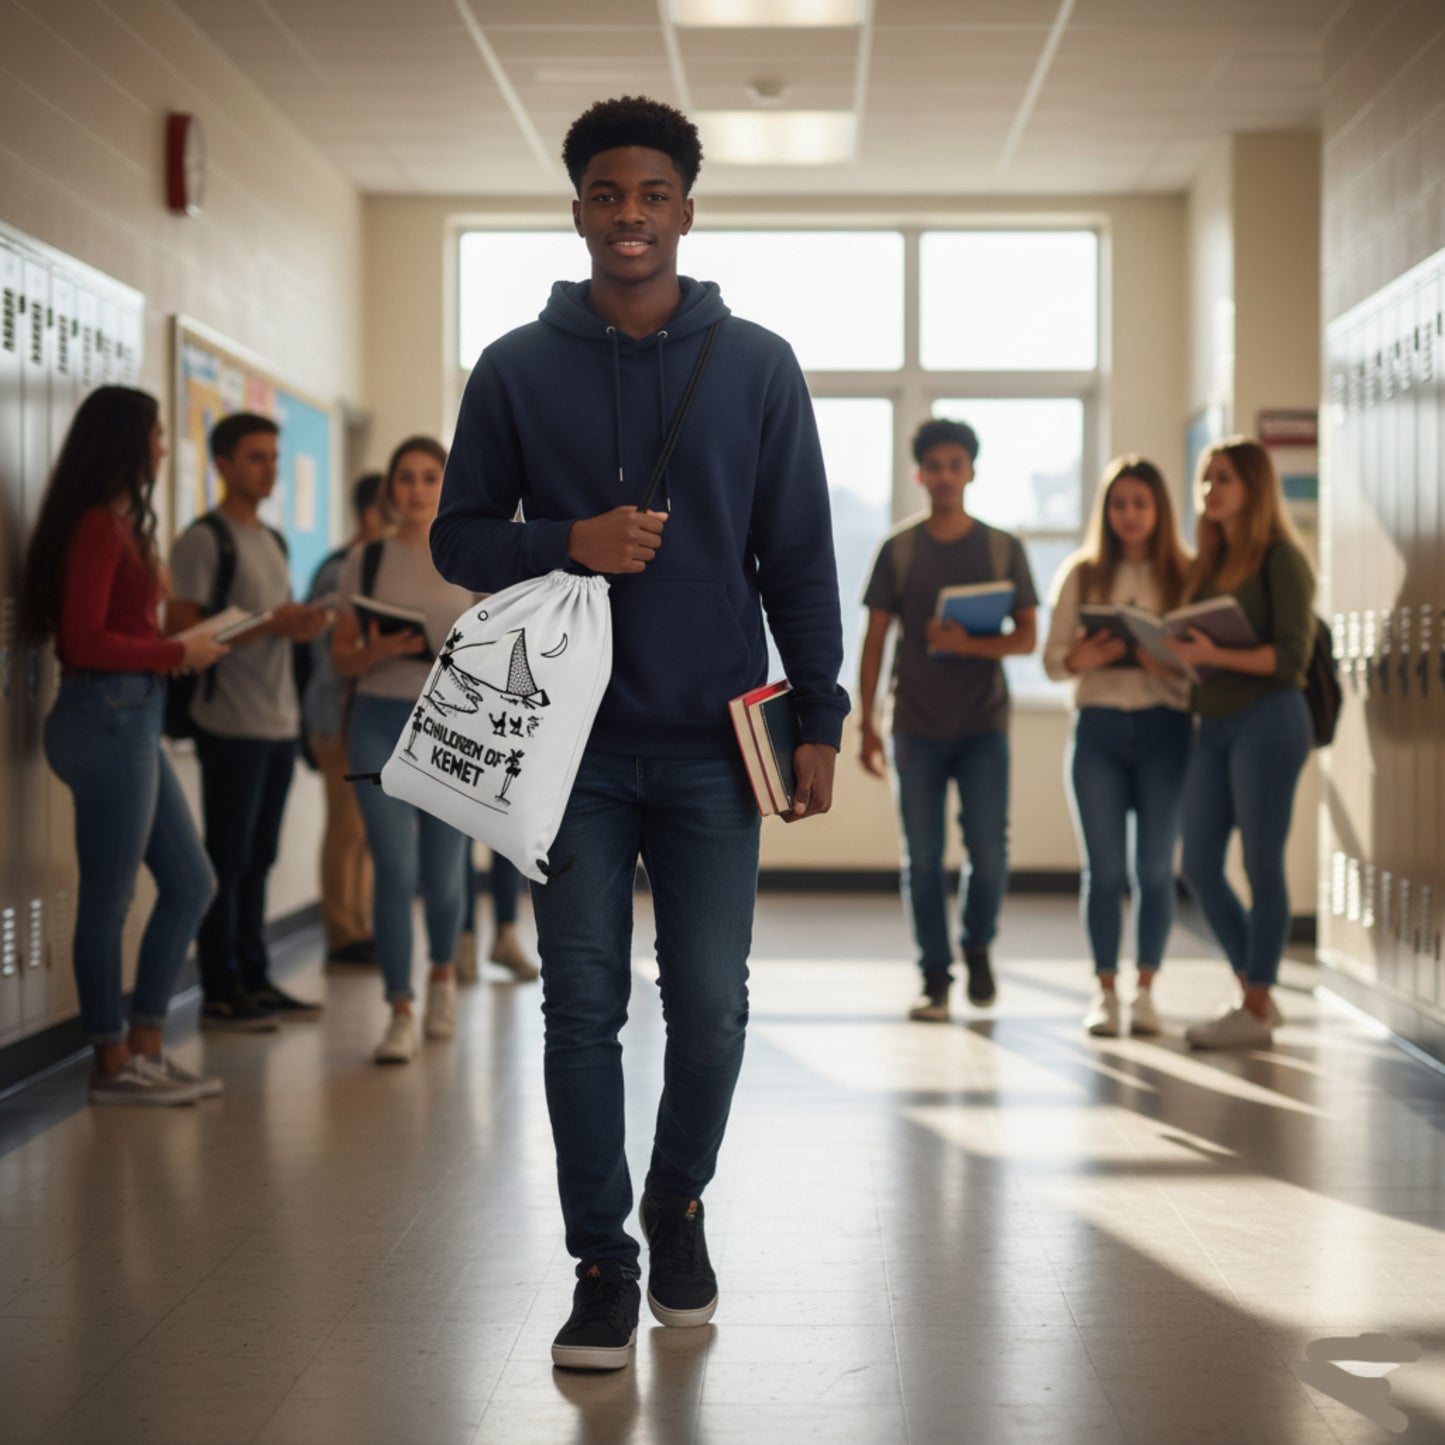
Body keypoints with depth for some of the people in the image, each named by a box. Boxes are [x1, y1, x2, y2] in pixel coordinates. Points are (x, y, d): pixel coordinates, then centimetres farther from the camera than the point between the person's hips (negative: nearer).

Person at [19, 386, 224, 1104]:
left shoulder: (120, 524, 14)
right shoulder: (97, 526, -14)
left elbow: (119, 627, 9)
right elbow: (84, 641, -19)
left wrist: (182, 648, 1)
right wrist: (178, 654, -11)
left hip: (132, 721, 10)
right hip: (107, 716, -10)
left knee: (190, 883, 13)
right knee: (109, 899, 1)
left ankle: (145, 1047, 20)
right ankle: (113, 1065, 12)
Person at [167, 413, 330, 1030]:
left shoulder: (271, 541, 18)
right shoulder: (204, 540, -8)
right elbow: (181, 636, -14)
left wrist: (302, 627, 3)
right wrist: (268, 625, -19)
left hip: (279, 722, 8)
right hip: (232, 725, -8)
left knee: (259, 858, 12)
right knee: (228, 859, -2)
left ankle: (255, 979, 18)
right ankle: (221, 992, 4)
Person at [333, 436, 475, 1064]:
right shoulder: (365, 560, 4)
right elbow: (341, 658, 6)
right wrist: (381, 650, -14)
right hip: (380, 722, -1)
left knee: (441, 875, 7)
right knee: (395, 870, -9)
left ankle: (442, 973, 37)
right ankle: (400, 1014, 0)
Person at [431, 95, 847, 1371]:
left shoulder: (756, 366, 4)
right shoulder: (517, 370, 4)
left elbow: (800, 557, 5)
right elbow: (460, 536, 7)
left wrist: (820, 718, -2)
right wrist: (570, 542, -13)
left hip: (713, 741, 0)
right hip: (573, 741, 0)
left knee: (710, 1003, 4)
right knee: (584, 1006, 2)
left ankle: (679, 1201, 29)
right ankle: (604, 1261, 13)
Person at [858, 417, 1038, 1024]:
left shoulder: (1003, 549, 5)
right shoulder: (898, 550, 5)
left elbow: (1027, 637, 3)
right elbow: (874, 640, 5)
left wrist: (967, 643, -16)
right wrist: (866, 724, -1)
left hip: (983, 724, 0)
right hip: (916, 726, 0)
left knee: (989, 852, -7)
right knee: (923, 858, 0)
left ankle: (978, 945, 20)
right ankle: (935, 978, 10)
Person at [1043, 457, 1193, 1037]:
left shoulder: (1185, 576, 4)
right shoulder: (1080, 574, 8)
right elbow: (1051, 658, 4)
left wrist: (1170, 664, -21)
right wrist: (1080, 659, -17)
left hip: (1165, 727, -1)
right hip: (1098, 727, 1)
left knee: (1155, 867, 1)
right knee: (1104, 868, 2)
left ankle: (1145, 990, 11)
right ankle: (1105, 990, 10)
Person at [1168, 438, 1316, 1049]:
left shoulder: (1280, 559, -6)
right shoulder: (1209, 561, 14)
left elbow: (1291, 656, -13)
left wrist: (1215, 656, -23)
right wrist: (1176, 654, -5)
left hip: (1267, 720, -7)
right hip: (1214, 723, 7)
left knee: (1262, 866, -3)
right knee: (1200, 867, 7)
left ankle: (1256, 1012, 4)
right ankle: (1254, 992, 21)